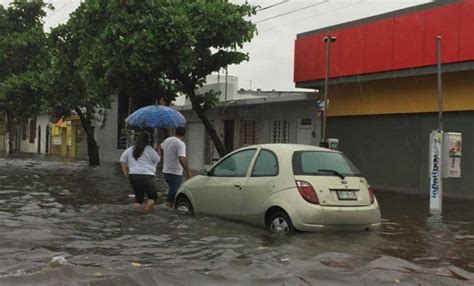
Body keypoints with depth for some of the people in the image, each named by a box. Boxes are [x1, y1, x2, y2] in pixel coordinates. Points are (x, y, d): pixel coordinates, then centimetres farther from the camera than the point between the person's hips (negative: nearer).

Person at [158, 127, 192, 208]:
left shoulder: (167, 140, 8)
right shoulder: (181, 144, -17)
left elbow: (160, 146, 32)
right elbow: (181, 159, -30)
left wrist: (157, 148, 54)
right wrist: (188, 171, -25)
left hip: (166, 171, 9)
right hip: (175, 173, -9)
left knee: (172, 191, 20)